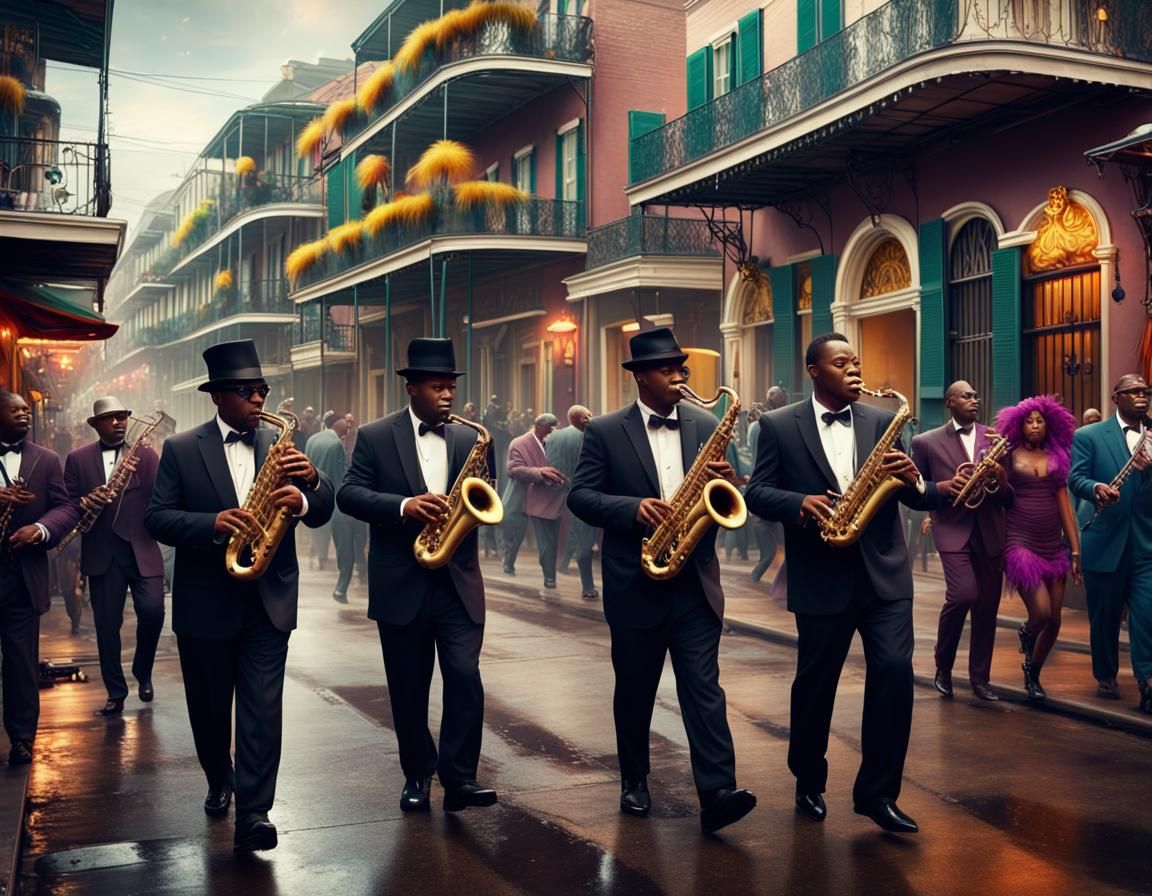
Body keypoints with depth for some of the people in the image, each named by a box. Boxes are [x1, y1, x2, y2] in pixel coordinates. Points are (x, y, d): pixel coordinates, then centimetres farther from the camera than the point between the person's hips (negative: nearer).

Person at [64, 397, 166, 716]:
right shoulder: (77, 459, 8)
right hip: (101, 553, 1)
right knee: (106, 624, 2)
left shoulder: (145, 455, 7)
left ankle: (143, 673, 16)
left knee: (152, 612, -12)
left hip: (142, 549, -1)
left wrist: (137, 473, -22)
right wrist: (84, 503, -17)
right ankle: (115, 692, 16)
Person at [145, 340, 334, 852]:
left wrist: (310, 483, -23)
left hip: (268, 599, 0)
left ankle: (253, 811, -3)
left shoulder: (283, 446, 5)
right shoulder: (181, 449, 0)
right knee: (208, 706, 14)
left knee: (263, 707, -6)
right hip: (204, 601, 0)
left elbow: (320, 516, 0)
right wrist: (213, 524, -24)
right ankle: (220, 781, 38)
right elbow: (157, 518, -7)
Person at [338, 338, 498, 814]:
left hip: (457, 580, 1)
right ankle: (417, 774, 25)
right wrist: (404, 506, -22)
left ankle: (459, 777, 1)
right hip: (400, 583, -1)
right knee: (408, 688, 9)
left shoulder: (469, 438, 9)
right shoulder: (375, 437, 0)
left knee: (465, 677, -9)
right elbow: (349, 494, -8)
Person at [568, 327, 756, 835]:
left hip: (695, 582, 1)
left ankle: (717, 794, -10)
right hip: (635, 584, -1)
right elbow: (580, 496, -7)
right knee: (635, 690, 12)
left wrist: (725, 482, -13)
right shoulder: (604, 432, -1)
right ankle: (634, 781, 29)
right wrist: (634, 508, -23)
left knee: (703, 688, -6)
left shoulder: (706, 426, 8)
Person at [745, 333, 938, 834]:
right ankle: (809, 782, 30)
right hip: (820, 575, -2)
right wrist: (800, 503, -22)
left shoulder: (882, 423, 8)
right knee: (815, 681, 9)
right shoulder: (779, 426, 1)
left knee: (894, 671, -10)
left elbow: (917, 498, 7)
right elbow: (757, 492, -3)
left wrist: (913, 480, -16)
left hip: (883, 571, 2)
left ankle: (877, 791, 3)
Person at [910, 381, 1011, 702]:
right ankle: (943, 667, 4)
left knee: (987, 606, 5)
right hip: (953, 530, -3)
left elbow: (1010, 496, 10)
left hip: (990, 532, 4)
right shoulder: (927, 442, 2)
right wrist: (944, 486, -13)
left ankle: (980, 678, 20)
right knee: (963, 594, -19)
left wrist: (1001, 482, -13)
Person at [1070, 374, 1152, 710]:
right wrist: (1096, 488, -31)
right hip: (1105, 541, -1)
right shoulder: (1088, 436, 1)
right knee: (1104, 615, 10)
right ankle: (1106, 676, 27)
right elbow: (1075, 478, -10)